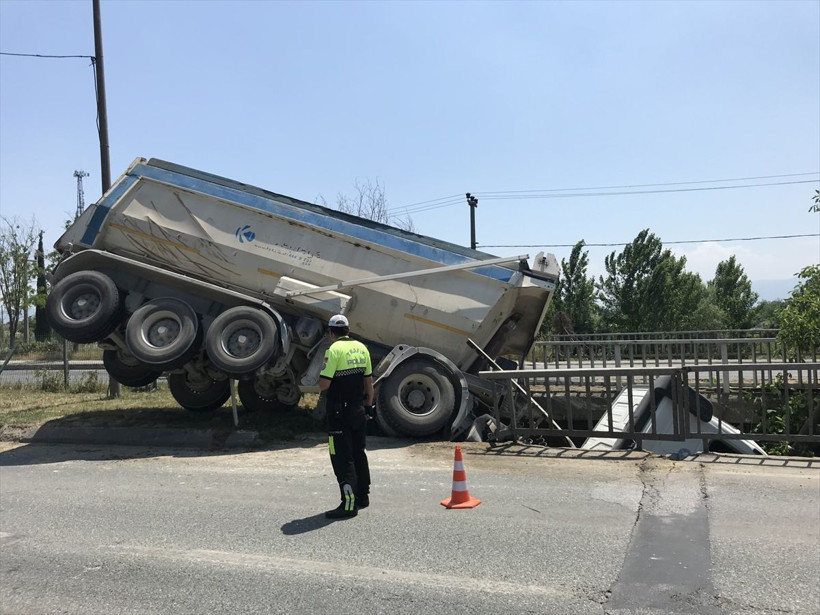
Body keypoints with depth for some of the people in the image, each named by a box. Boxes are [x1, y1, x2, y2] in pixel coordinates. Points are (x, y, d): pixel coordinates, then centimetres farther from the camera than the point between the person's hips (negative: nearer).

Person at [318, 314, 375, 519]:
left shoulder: (334, 350, -14)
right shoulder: (361, 348, 7)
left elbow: (324, 384, -19)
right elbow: (368, 381, 12)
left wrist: (321, 383, 4)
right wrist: (369, 407, 20)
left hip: (339, 413, -7)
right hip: (359, 410, 7)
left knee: (342, 458, -3)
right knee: (358, 453, 18)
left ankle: (349, 504, -3)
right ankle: (363, 496, 29)